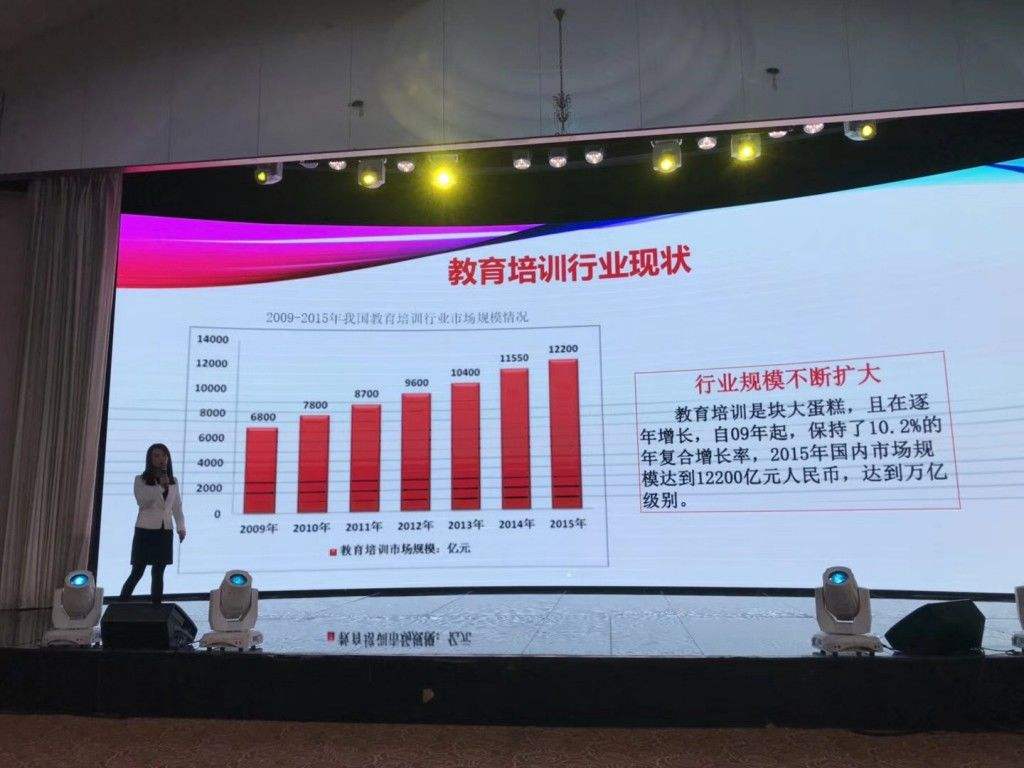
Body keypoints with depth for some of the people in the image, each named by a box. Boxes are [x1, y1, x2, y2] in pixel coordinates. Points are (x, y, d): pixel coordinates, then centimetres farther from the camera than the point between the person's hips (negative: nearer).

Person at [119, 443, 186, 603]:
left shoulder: (173, 482, 10)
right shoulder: (140, 480, -1)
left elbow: (177, 507, 12)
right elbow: (142, 501, -15)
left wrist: (181, 527, 1)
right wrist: (160, 486, -21)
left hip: (164, 533, 3)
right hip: (145, 531, -3)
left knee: (158, 573, 7)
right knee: (137, 572, -2)